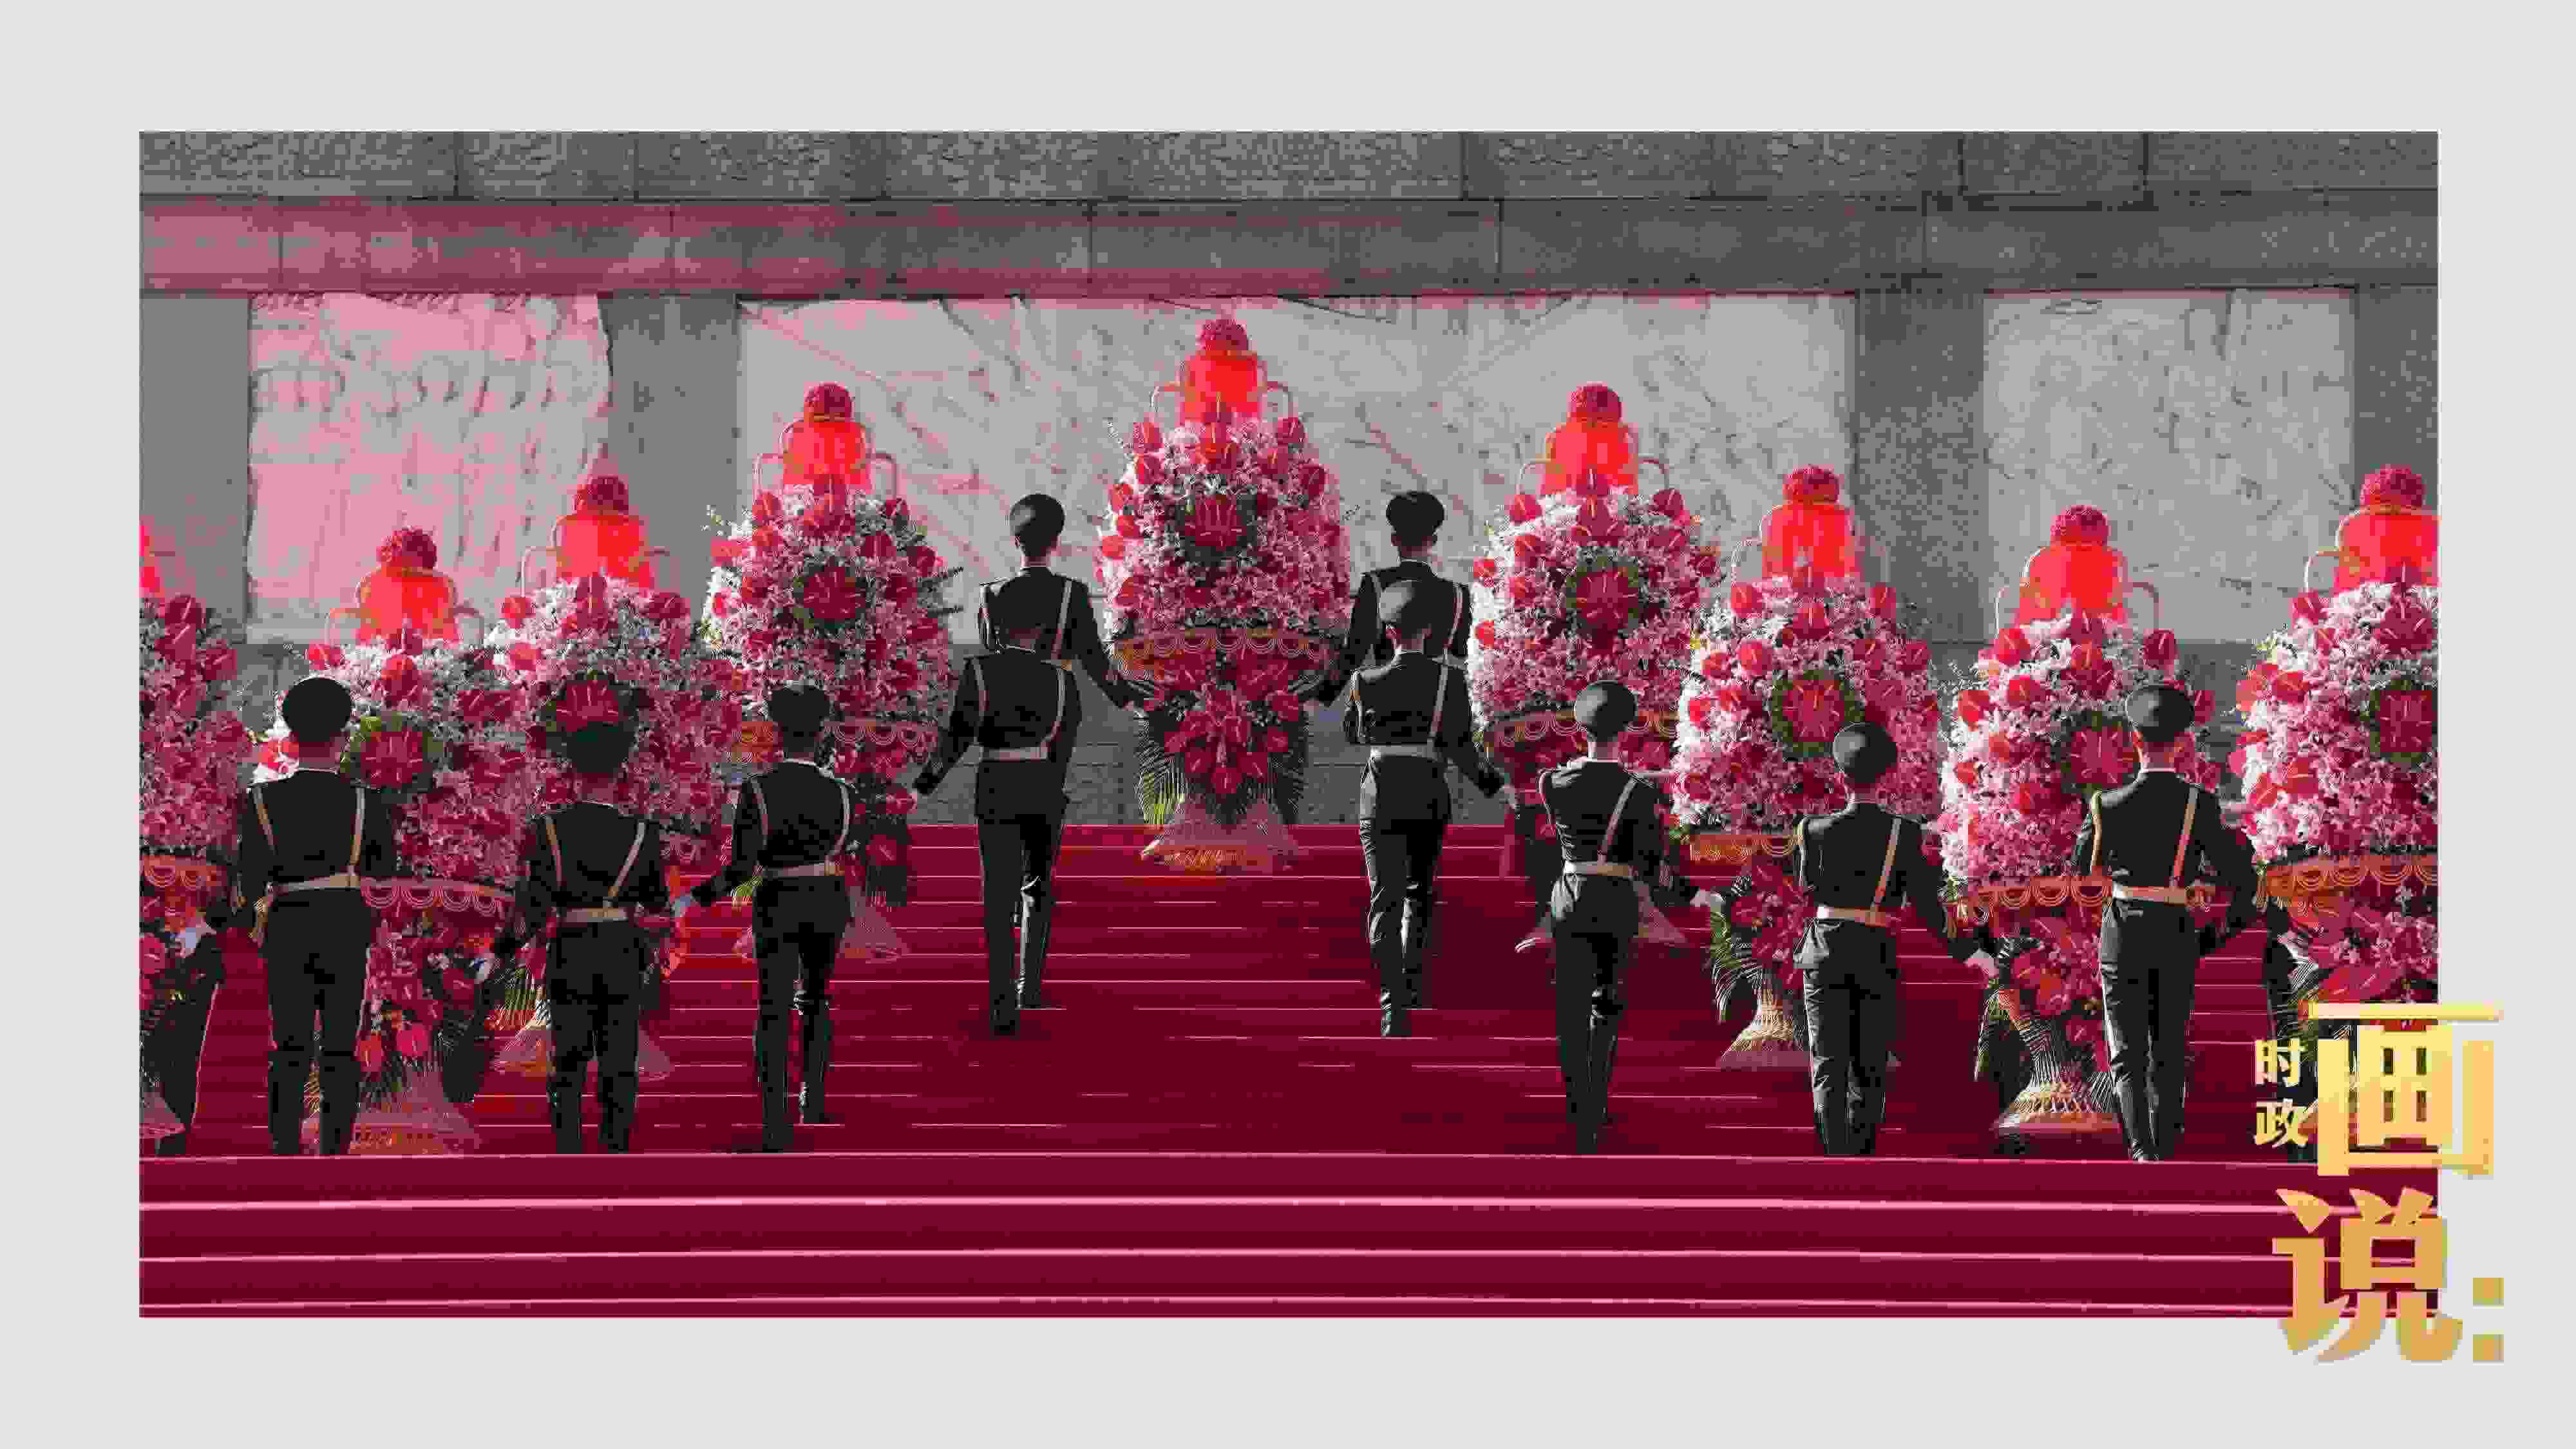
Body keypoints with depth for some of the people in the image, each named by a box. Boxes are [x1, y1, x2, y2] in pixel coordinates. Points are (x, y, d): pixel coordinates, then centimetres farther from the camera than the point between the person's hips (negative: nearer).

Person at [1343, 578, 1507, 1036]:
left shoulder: (1368, 682, -3)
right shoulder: (1449, 678, -6)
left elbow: (1353, 733, 14)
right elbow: (1460, 744, -8)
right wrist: (1484, 776, 10)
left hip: (1381, 797, -1)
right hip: (1430, 799, 1)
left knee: (1385, 900, -4)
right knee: (1420, 893, 22)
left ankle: (1393, 1005, -19)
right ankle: (1411, 985, 30)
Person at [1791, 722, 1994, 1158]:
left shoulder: (1814, 830, -3)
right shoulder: (1902, 832, -5)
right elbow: (1926, 904, -4)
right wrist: (1966, 950, 8)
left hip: (1825, 953, 0)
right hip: (1877, 955, 0)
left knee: (1828, 1068, -3)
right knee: (1869, 1071, 12)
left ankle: (1836, 1160, -18)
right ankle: (1861, 1156, 14)